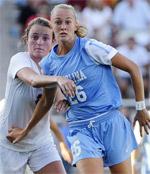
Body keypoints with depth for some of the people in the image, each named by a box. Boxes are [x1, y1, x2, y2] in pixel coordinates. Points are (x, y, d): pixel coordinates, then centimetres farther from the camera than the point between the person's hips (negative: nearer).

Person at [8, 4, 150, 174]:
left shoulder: (89, 48, -10)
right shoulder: (48, 64, 3)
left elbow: (132, 68, -5)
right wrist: (26, 130, 22)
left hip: (110, 122, -2)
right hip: (81, 129, 2)